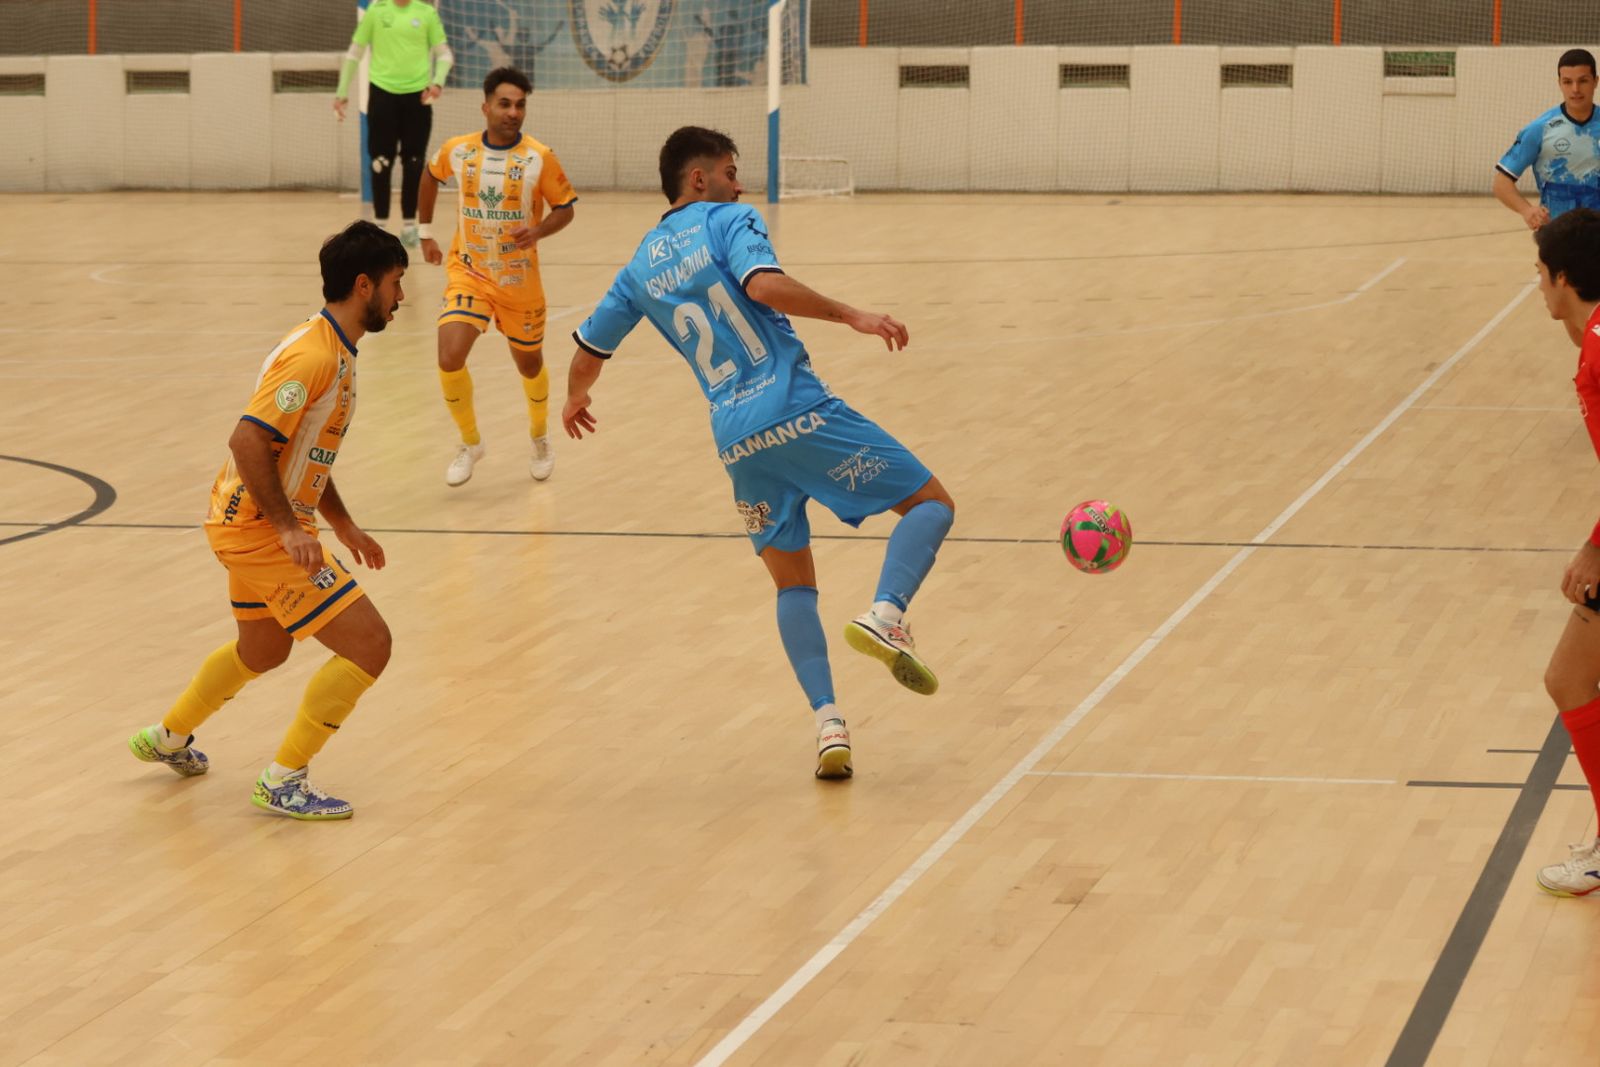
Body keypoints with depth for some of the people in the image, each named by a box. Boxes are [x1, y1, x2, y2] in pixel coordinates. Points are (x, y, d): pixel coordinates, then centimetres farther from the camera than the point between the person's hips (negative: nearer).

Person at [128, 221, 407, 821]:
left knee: (263, 649, 30)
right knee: (368, 644, -11)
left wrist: (343, 525, 20)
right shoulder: (314, 355, -22)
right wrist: (288, 528, -27)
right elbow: (248, 440, -28)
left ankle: (168, 739, 49)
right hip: (260, 526, -11)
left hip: (266, 523, 11)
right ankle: (282, 782, -3)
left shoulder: (334, 351, 10)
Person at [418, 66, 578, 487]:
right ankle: (470, 443, 5)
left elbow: (565, 209, -3)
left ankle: (540, 437, 46)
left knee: (529, 364, 16)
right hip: (468, 272, 0)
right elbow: (430, 177, 15)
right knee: (449, 358, -18)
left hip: (519, 278, 0)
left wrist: (537, 232, -23)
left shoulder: (540, 158, -13)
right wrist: (426, 232, 18)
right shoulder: (457, 150, -7)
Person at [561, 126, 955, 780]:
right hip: (798, 409, -5)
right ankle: (885, 615, -23)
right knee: (931, 503, 3)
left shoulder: (641, 268, 19)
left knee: (794, 584, 16)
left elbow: (588, 352, 28)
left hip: (737, 440, 6)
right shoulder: (729, 221, 3)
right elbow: (763, 285, -18)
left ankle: (828, 725, -1)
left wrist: (575, 401, 48)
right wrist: (851, 316, -14)